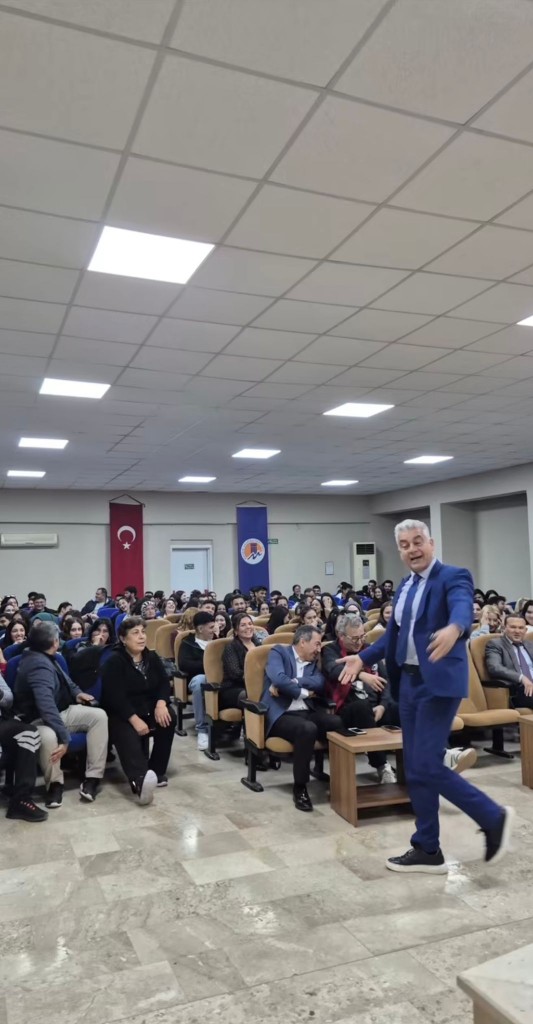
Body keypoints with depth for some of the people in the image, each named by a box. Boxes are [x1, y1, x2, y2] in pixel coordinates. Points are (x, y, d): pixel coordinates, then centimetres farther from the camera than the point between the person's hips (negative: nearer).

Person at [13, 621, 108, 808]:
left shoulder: (43, 658, 4)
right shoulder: (38, 664, -26)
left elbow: (64, 679, 26)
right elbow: (46, 706, -39)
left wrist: (77, 692, 8)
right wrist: (64, 737, -44)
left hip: (61, 711, 9)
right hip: (37, 720, -9)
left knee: (99, 715, -13)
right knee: (48, 736, -43)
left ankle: (93, 777, -15)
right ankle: (55, 783, -15)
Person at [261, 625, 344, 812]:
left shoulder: (312, 661, 20)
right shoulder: (279, 651, 3)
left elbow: (320, 683, -2)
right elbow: (278, 679, -17)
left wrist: (289, 683, -12)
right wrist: (303, 692, -5)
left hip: (308, 712, 6)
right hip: (281, 714, -6)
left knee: (339, 723, -23)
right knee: (308, 729, -36)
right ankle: (300, 787, -18)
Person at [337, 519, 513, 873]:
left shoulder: (454, 576, -10)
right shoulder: (405, 586, 13)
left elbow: (463, 608, -31)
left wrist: (454, 629, -53)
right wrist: (363, 658, 11)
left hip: (439, 682, -8)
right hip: (409, 681, 8)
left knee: (427, 766, -10)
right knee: (415, 769, 11)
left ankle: (494, 817, 10)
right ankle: (427, 849, 24)